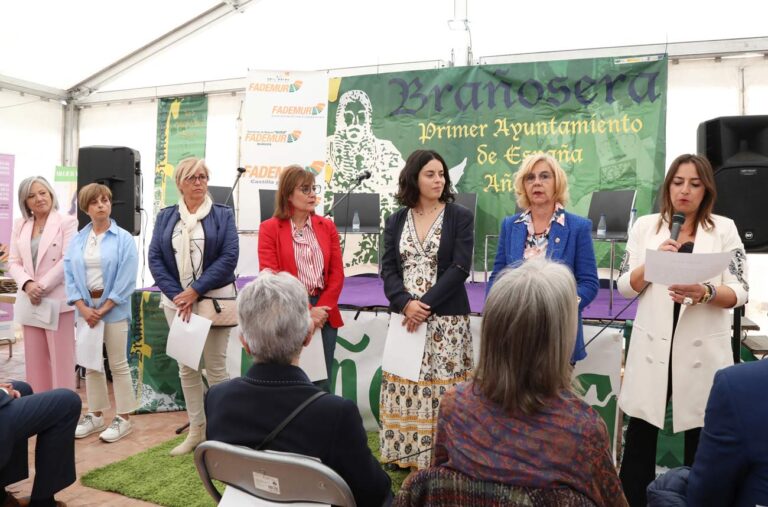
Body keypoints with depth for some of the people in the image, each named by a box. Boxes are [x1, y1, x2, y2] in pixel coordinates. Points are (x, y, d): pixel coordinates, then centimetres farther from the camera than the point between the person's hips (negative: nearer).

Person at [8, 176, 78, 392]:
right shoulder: (19, 225, 13)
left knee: (61, 359, -1)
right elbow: (14, 262, 8)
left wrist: (42, 287, -14)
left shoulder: (67, 222, -2)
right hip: (30, 301, 5)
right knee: (35, 360, 9)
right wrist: (27, 285, -10)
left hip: (57, 301, -5)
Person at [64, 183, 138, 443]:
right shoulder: (77, 240, 6)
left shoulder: (123, 239, -6)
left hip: (113, 308, -4)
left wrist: (103, 310, -13)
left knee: (118, 364, 2)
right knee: (91, 364, 12)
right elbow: (69, 274, 3)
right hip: (86, 307, 4)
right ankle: (95, 415, 25)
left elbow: (126, 279, -11)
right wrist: (83, 308, -8)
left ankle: (124, 418, 11)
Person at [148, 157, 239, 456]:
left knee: (215, 366, -2)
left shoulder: (223, 215, 2)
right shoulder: (165, 216, 10)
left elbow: (229, 256, -9)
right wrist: (176, 294, -11)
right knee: (186, 367, 9)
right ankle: (196, 430, 21)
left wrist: (196, 291, -15)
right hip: (176, 300, 4)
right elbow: (154, 258, 3)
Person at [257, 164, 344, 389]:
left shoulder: (327, 226, 10)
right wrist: (305, 311, -14)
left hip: (324, 314, 3)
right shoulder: (269, 228, -1)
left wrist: (321, 309, -7)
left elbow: (337, 274, 7)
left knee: (321, 383, 7)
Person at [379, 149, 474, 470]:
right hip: (405, 317, 3)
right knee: (403, 387, 8)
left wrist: (426, 304, -15)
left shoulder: (460, 217, 0)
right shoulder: (396, 221, 9)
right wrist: (406, 303, -14)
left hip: (447, 320, -3)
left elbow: (460, 268, -8)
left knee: (442, 389, -2)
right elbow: (388, 269, 3)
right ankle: (403, 453, 22)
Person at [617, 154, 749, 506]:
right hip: (653, 345, 1)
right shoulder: (645, 226, 5)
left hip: (703, 349, -1)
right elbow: (625, 288, 3)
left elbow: (739, 292, -3)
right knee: (639, 438, 6)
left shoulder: (724, 229, 2)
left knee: (701, 442, 8)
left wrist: (704, 292, -23)